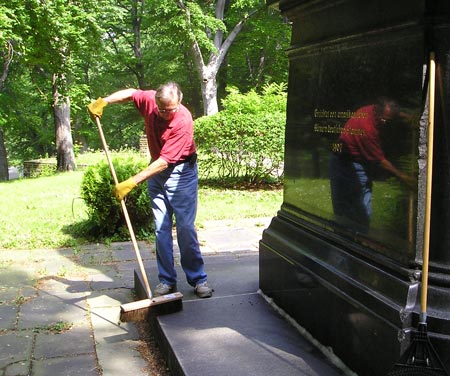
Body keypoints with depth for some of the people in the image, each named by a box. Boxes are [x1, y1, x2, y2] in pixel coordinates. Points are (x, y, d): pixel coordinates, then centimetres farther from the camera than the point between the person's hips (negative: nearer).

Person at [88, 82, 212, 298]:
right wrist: (103, 101, -2)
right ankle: (167, 280, 10)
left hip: (181, 172, -5)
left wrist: (132, 182, -33)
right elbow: (130, 93, 13)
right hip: (156, 171, 5)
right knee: (161, 229, 4)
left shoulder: (184, 122, -27)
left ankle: (198, 279, 6)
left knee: (185, 228, -5)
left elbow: (164, 161, -30)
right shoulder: (149, 100, -12)